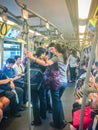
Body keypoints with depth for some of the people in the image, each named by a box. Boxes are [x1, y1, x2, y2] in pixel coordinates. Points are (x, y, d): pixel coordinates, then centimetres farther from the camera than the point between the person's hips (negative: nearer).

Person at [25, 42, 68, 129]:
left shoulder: (57, 57, -13)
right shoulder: (65, 57, 12)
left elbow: (45, 64, -28)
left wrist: (32, 57, -29)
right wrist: (47, 60, 6)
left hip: (57, 82, -8)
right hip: (64, 82, 8)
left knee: (56, 102, 6)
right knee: (58, 100, 22)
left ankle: (57, 123, 18)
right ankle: (61, 121, 30)